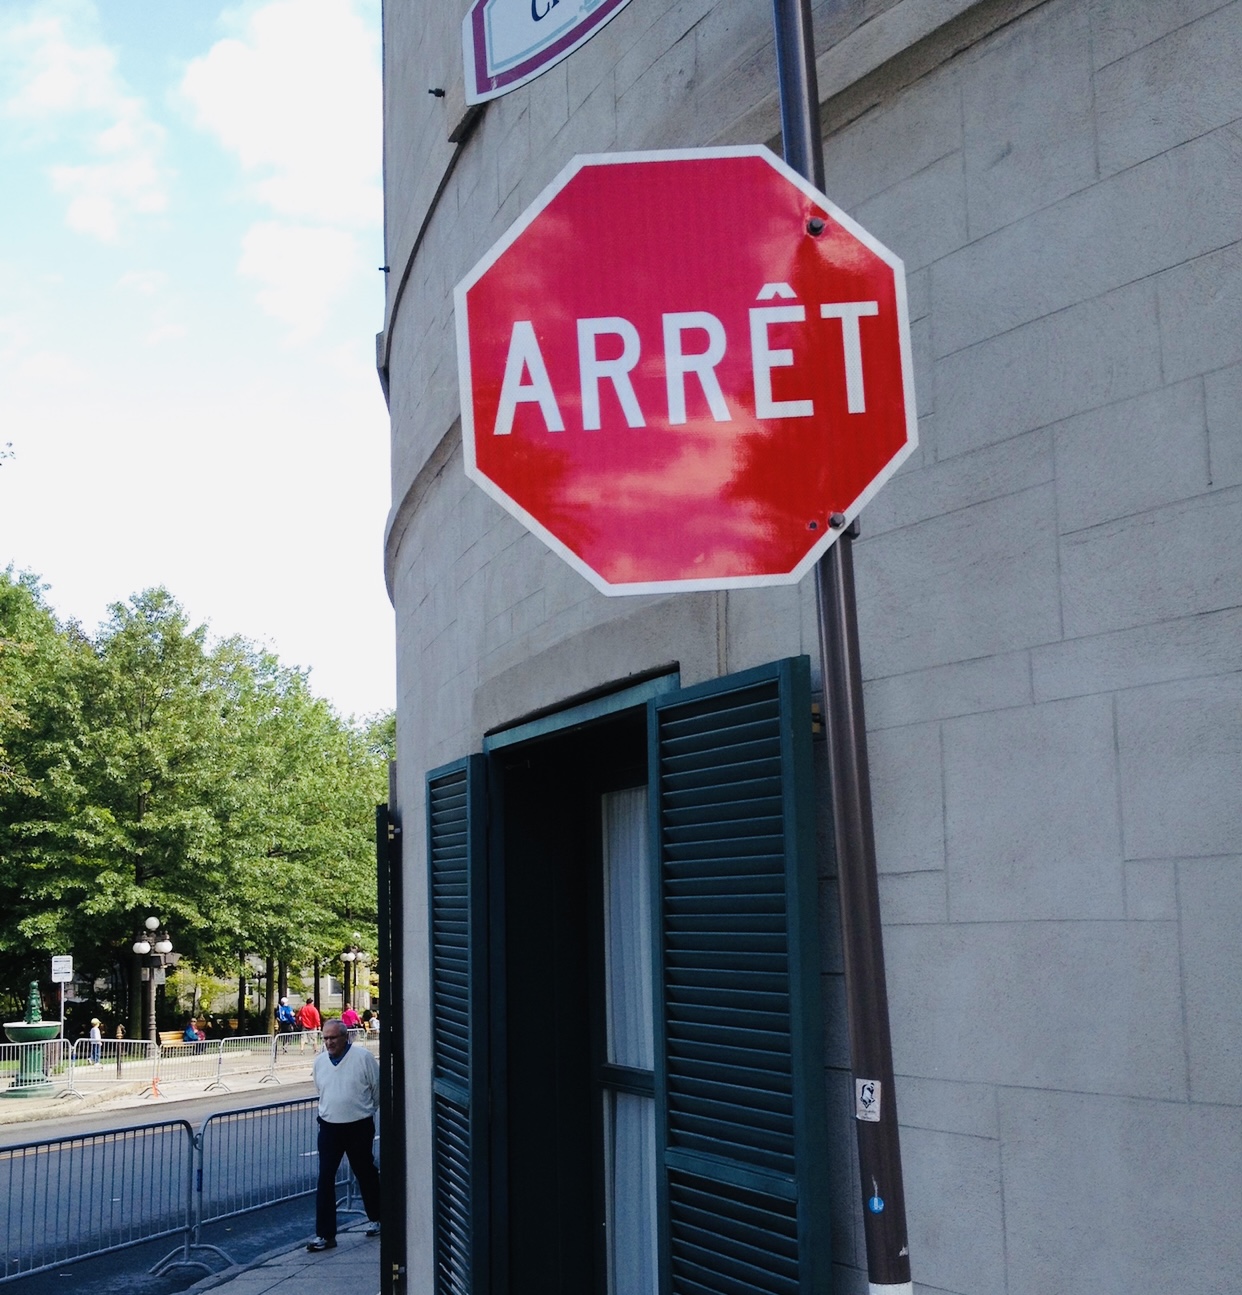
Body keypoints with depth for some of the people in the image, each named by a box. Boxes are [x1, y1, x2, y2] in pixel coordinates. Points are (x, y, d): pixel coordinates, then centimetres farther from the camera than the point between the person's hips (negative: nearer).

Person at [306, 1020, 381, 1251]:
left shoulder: (363, 1057, -11)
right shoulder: (319, 1061, 2)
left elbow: (378, 1089, 0)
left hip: (359, 1127, -3)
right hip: (329, 1127, 3)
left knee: (366, 1175, 13)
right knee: (325, 1180, -5)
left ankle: (375, 1219, 34)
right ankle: (325, 1234, -2)